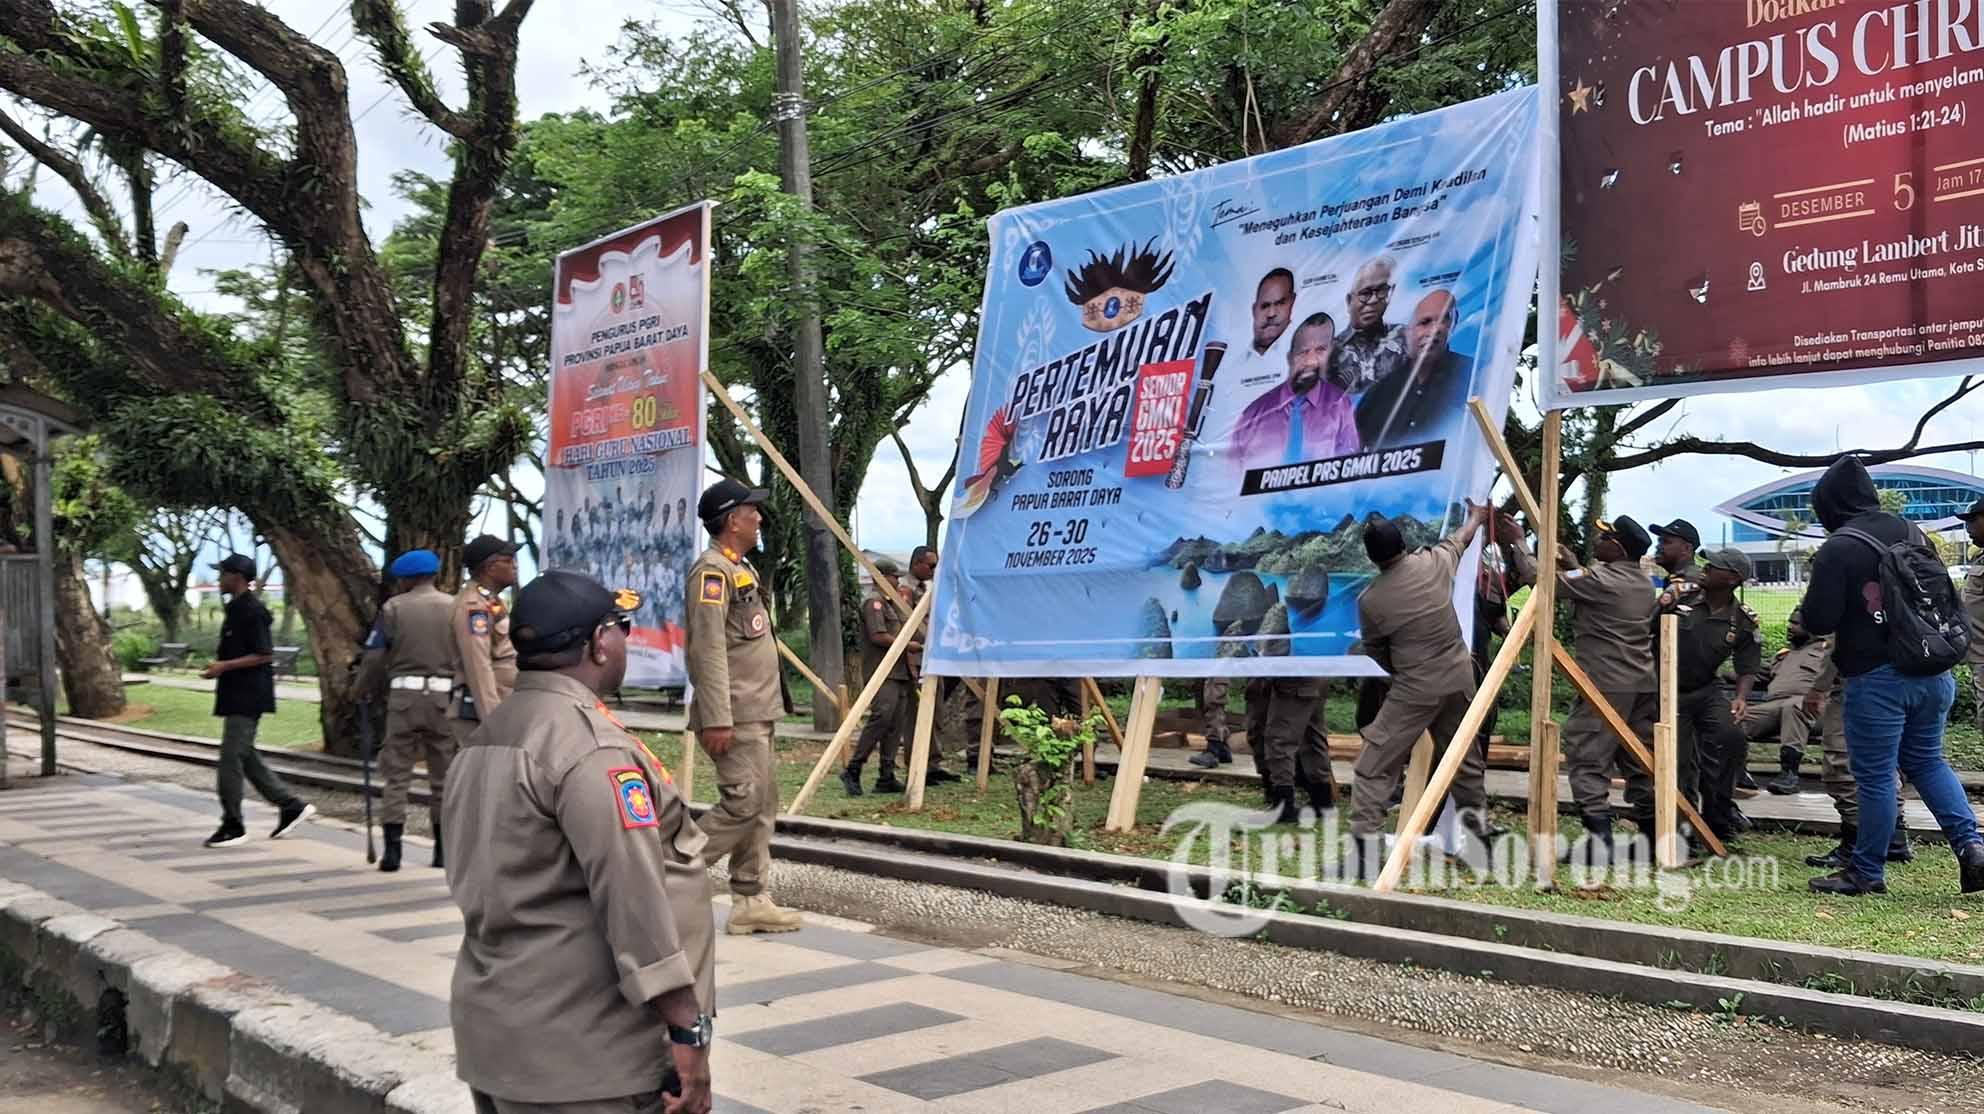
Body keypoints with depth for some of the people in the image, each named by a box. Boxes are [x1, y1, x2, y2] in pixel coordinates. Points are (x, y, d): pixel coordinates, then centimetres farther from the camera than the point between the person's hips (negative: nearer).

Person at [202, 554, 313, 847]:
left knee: (231, 758, -7)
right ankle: (291, 805, 18)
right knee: (245, 756, 13)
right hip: (237, 695, 10)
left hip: (247, 696, -10)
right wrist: (220, 664, 13)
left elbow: (265, 655, -19)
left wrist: (225, 666, -20)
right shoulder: (235, 608, 15)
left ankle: (233, 825, 2)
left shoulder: (252, 611, -16)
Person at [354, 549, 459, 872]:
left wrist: (363, 689, 16)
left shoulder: (393, 608, 0)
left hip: (405, 694, -2)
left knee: (396, 774, 5)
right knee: (443, 775, 10)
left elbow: (375, 657, 1)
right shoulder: (455, 607, 4)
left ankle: (392, 849, -1)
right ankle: (443, 849, 14)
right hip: (444, 696, 2)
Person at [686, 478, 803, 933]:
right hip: (735, 716, -10)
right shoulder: (713, 570, -13)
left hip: (758, 712, 10)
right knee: (743, 803, -12)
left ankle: (750, 902, 14)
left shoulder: (741, 567, 18)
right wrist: (716, 720, -25)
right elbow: (708, 650, -21)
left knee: (763, 805, 10)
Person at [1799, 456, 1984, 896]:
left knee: (1875, 776, 2)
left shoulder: (1837, 550, -14)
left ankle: (1867, 872, 12)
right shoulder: (1911, 532, 8)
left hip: (1876, 679, -7)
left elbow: (1818, 621, -15)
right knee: (1926, 761, 21)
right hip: (1933, 673, 7)